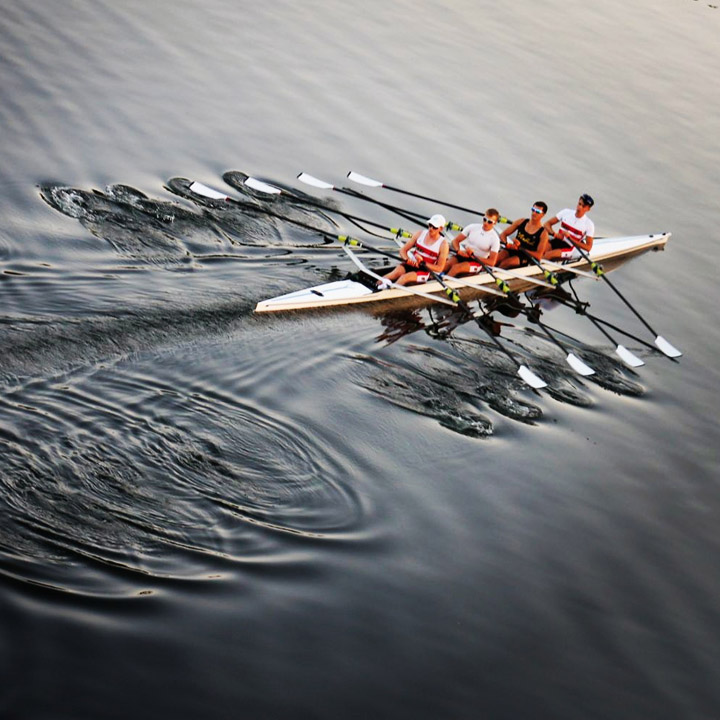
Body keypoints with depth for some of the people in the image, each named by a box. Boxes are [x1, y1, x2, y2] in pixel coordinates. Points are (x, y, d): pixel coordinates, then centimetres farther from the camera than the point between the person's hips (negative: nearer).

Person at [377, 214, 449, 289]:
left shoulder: (443, 244, -6)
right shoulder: (420, 234, 4)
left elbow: (439, 268, -7)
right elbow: (403, 250, 5)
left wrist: (422, 263, -18)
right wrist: (407, 259, -17)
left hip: (425, 271, -3)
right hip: (410, 264, 3)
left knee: (405, 277, -32)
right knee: (397, 271, -30)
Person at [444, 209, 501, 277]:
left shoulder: (495, 239, -5)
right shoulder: (473, 227, 4)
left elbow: (492, 262, -10)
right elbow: (455, 240, 7)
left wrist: (474, 256, -18)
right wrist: (458, 251, -15)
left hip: (477, 262, -4)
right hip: (463, 255, 4)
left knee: (456, 267, -32)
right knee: (446, 265, -28)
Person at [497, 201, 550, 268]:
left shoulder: (543, 233, -3)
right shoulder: (521, 221, 8)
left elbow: (538, 255, -10)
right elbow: (503, 234, 10)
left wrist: (521, 248, -17)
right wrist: (507, 244, -12)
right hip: (511, 250, 4)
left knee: (505, 263, -32)